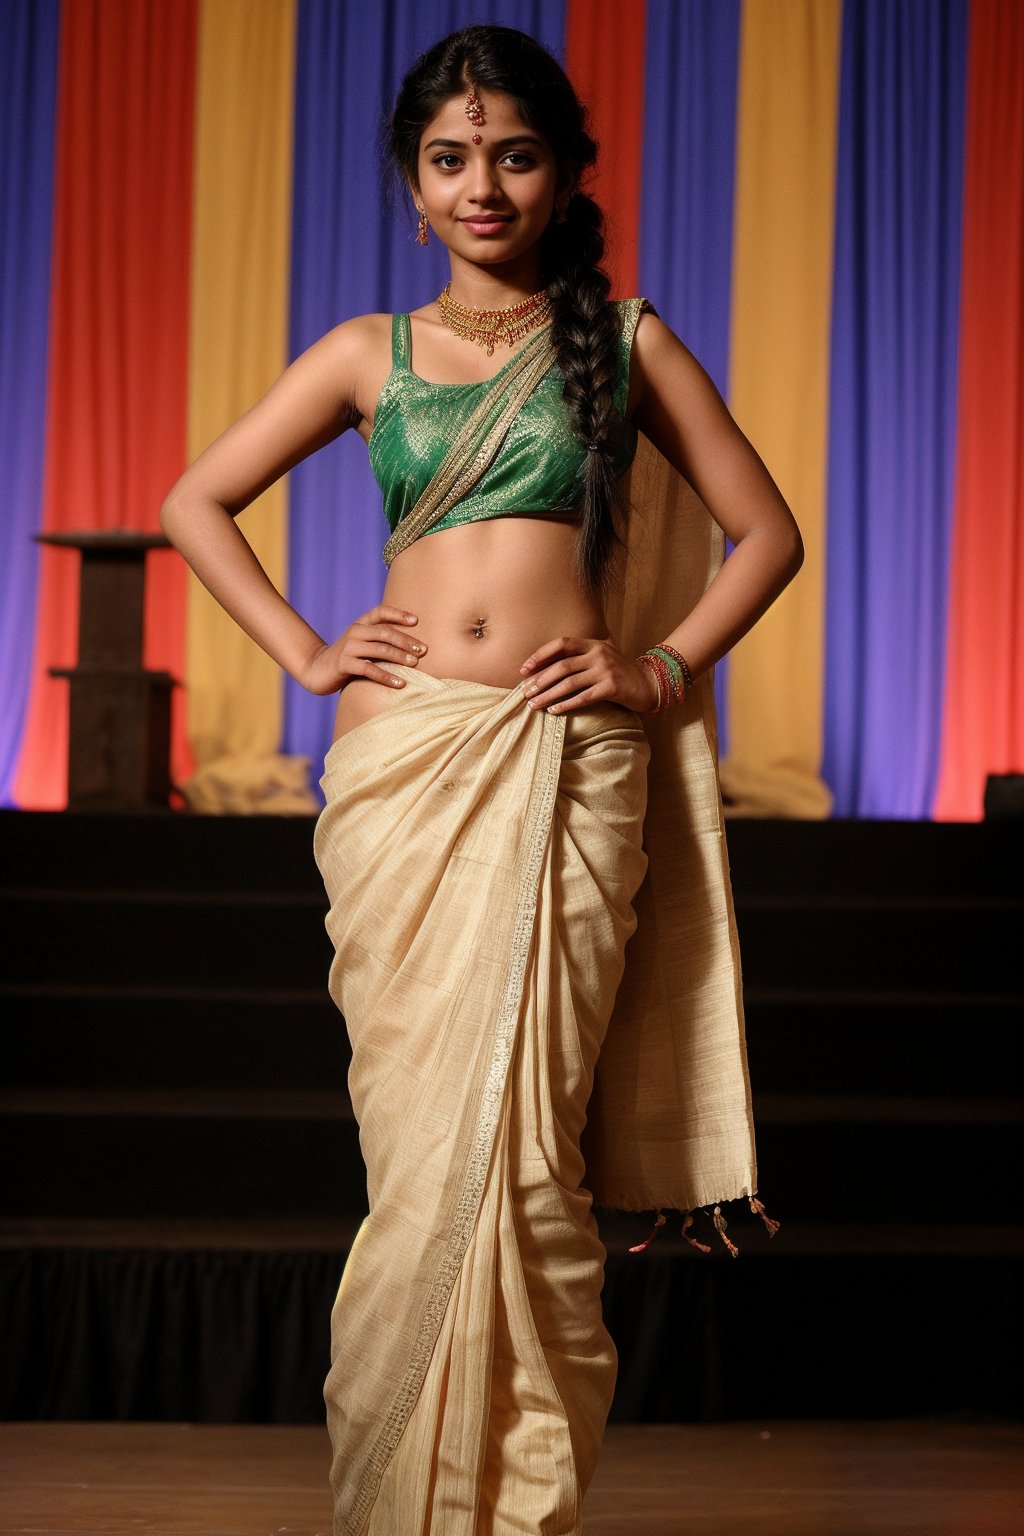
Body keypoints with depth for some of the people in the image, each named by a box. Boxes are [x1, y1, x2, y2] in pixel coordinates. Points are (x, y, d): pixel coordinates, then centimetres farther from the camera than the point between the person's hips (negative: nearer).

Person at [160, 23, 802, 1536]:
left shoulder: (625, 343, 9)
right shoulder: (371, 355, 11)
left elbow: (765, 533, 13)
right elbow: (196, 503, 16)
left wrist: (664, 665, 1)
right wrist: (303, 649, 6)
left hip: (565, 770, -1)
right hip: (403, 765, 1)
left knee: (519, 1136, -5)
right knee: (422, 1133, 1)